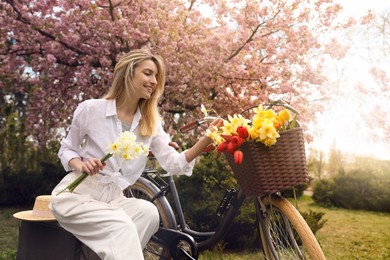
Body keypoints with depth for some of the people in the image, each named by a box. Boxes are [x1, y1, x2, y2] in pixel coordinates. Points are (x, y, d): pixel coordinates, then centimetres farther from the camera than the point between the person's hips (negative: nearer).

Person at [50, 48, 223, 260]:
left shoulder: (151, 123, 4)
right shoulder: (90, 109, -6)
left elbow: (172, 162, -7)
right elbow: (66, 149, 6)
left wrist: (206, 140, -22)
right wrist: (81, 165, -17)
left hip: (112, 198, 4)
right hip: (76, 194, -4)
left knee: (148, 212, -26)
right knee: (123, 226, -30)